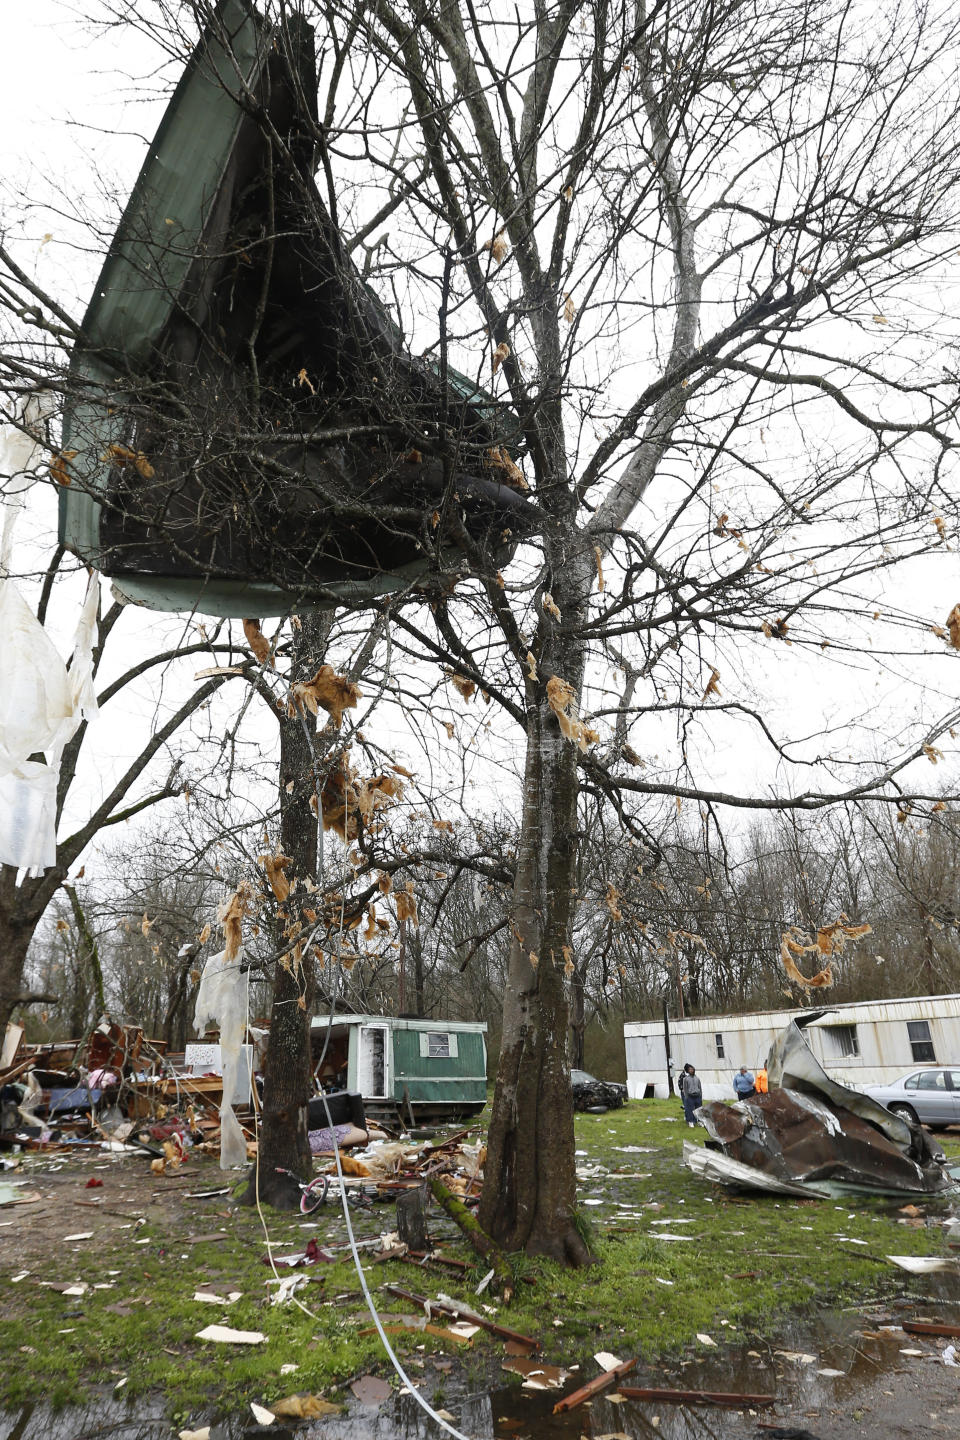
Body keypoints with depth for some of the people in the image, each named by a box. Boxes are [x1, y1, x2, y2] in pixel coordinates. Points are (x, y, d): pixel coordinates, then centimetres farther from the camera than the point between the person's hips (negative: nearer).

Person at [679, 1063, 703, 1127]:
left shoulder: (697, 1078, 10)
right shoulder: (685, 1078, 0)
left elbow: (700, 1088, 13)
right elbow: (685, 1088, -1)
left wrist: (701, 1097, 8)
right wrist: (686, 1098, -6)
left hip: (697, 1096, 3)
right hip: (690, 1096, -3)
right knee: (690, 1110, -5)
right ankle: (691, 1122, 4)